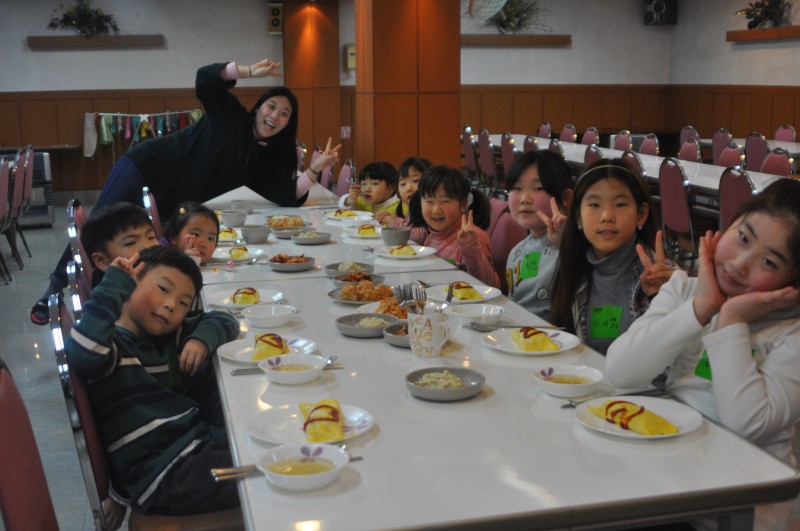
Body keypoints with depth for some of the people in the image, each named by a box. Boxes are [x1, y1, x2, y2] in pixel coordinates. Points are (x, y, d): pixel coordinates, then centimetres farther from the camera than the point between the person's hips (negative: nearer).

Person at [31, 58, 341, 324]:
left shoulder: (263, 162, 4)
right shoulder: (230, 117, -6)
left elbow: (287, 197, -6)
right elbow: (205, 79, -19)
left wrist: (315, 170, -18)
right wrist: (251, 71, -30)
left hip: (169, 209, 5)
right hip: (142, 169, -5)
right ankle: (55, 290, 11)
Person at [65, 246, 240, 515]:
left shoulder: (169, 337, 17)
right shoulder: (109, 342, -7)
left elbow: (223, 320, 26)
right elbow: (83, 355, -31)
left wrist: (202, 339, 2)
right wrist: (113, 285, -22)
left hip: (204, 440, 9)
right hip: (165, 477, -9)